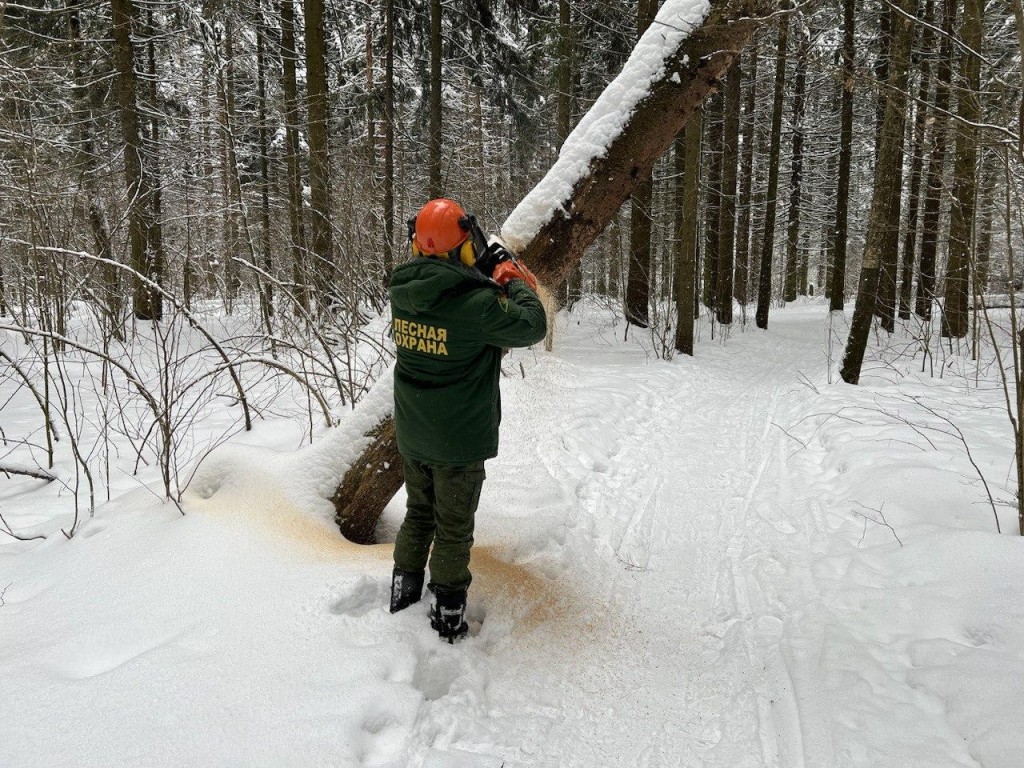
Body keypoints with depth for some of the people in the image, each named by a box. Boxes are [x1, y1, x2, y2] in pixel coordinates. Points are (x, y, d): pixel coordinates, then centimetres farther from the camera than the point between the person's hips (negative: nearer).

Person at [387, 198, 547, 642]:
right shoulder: (477, 304, -25)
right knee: (453, 530, 10)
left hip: (411, 435, 6)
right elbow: (532, 327, -11)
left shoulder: (402, 289, -7)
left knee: (418, 515, 24)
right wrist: (515, 280, 3)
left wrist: (482, 274, 10)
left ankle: (402, 598, 37)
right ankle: (447, 621, 22)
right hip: (460, 440, -6)